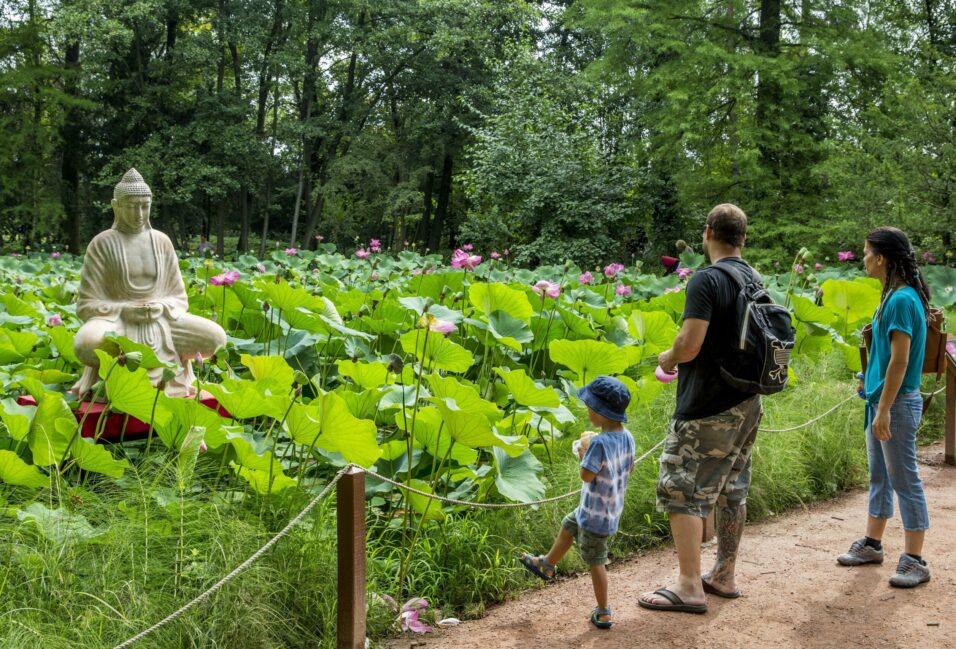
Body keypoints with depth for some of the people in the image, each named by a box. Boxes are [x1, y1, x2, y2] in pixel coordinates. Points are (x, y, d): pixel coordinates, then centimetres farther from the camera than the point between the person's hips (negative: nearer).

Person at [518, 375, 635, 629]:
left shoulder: (599, 442, -31)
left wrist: (583, 454, -10)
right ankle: (546, 565, 49)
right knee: (568, 527, 29)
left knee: (595, 561, 7)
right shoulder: (627, 437, -6)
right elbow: (630, 466, 8)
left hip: (597, 514, -8)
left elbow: (587, 475, -28)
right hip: (611, 506, 9)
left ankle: (603, 613, 19)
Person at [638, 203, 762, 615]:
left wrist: (667, 359, -3)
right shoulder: (756, 281, 9)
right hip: (747, 404, 9)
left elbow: (689, 345, -25)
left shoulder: (707, 280, -18)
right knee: (731, 491, 16)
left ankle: (690, 586, -1)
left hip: (707, 410, -9)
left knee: (682, 491, -2)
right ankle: (724, 576, 26)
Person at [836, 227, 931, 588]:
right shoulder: (893, 296, 10)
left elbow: (900, 361, -22)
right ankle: (873, 544, 29)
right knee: (879, 475, 17)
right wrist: (870, 380, 20)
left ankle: (915, 561, 5)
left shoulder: (903, 300, -19)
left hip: (897, 402, -10)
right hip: (881, 399, 10)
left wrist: (884, 409, -22)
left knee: (905, 479, -2)